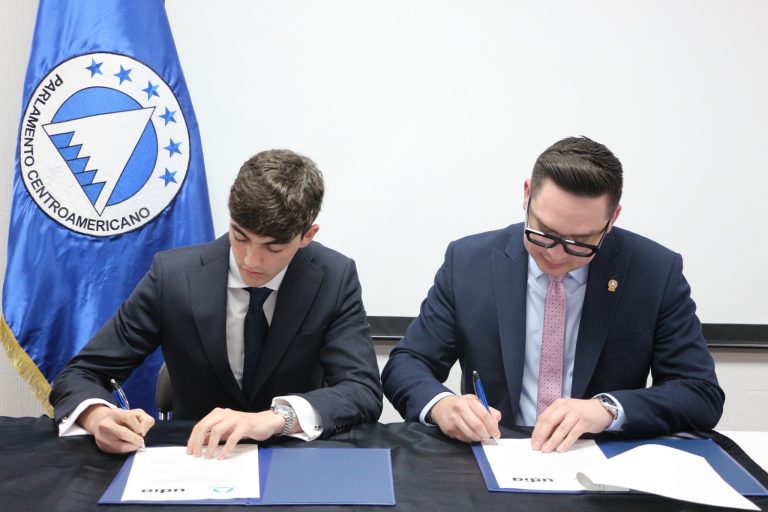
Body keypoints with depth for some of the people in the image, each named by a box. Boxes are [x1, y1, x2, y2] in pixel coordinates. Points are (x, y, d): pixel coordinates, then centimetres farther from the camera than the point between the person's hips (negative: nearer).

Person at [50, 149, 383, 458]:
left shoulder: (335, 278, -11)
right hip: (196, 456, 1)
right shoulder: (173, 276, -12)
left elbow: (365, 392, -18)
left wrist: (277, 417, -35)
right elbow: (80, 375, -7)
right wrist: (99, 416, -30)